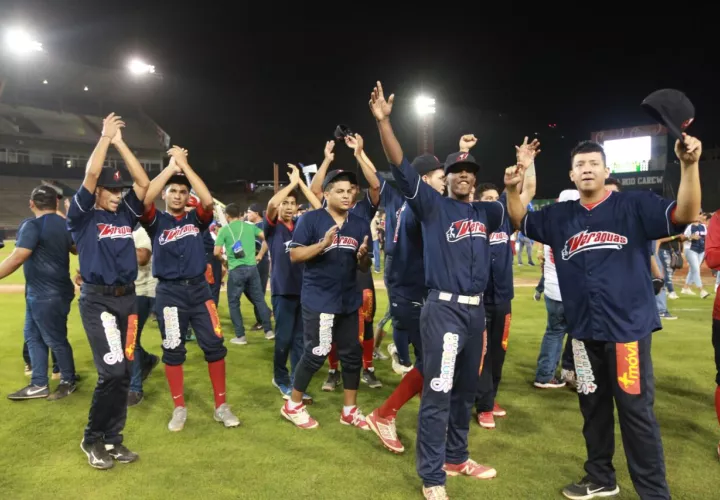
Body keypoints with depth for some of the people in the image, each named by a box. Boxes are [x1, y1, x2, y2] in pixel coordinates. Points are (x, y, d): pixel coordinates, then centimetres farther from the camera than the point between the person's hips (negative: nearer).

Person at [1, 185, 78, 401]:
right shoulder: (66, 225, 6)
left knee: (55, 340, 5)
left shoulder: (32, 225, -17)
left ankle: (68, 381, 20)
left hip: (47, 295, -9)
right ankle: (39, 384, 24)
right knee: (33, 336, 18)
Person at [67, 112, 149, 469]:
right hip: (97, 300, -5)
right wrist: (105, 137, -7)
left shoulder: (126, 215, 10)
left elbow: (144, 182, 2)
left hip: (128, 298, 5)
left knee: (123, 372, 8)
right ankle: (92, 440, 9)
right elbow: (90, 176, -14)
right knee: (112, 371, -12)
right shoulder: (82, 217, -2)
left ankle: (112, 439, 21)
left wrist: (120, 143, 3)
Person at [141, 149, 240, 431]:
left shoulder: (196, 219, 6)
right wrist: (171, 166, -13)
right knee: (173, 351, 7)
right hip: (169, 292, -1)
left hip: (199, 289, 1)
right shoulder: (156, 221, 2)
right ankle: (179, 408, 22)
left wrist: (184, 165, -10)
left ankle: (221, 406, 15)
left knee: (215, 346, 2)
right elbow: (144, 198, -17)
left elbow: (208, 201, -14)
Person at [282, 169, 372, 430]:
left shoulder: (361, 224, 7)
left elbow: (365, 268, 10)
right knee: (316, 354, 0)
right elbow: (294, 255, -11)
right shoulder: (310, 219, -6)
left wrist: (363, 256, -13)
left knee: (352, 353, 10)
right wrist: (322, 244, -25)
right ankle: (293, 405, 22)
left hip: (349, 300, 5)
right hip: (318, 300, -5)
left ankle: (349, 410, 26)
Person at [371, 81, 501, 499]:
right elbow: (401, 168, -13)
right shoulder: (433, 205, -2)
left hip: (476, 311, 6)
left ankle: (456, 457, 34)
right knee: (437, 394, -5)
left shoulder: (484, 212, 12)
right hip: (443, 309, -6)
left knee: (466, 390, 17)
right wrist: (383, 121, -22)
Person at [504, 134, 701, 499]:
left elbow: (684, 215, -15)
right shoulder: (560, 216, 8)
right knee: (592, 406, 17)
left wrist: (688, 166, -30)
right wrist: (512, 190, -2)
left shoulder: (634, 206, -4)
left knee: (636, 410, 1)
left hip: (628, 327, -5)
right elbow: (521, 222, 17)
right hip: (584, 330, 5)